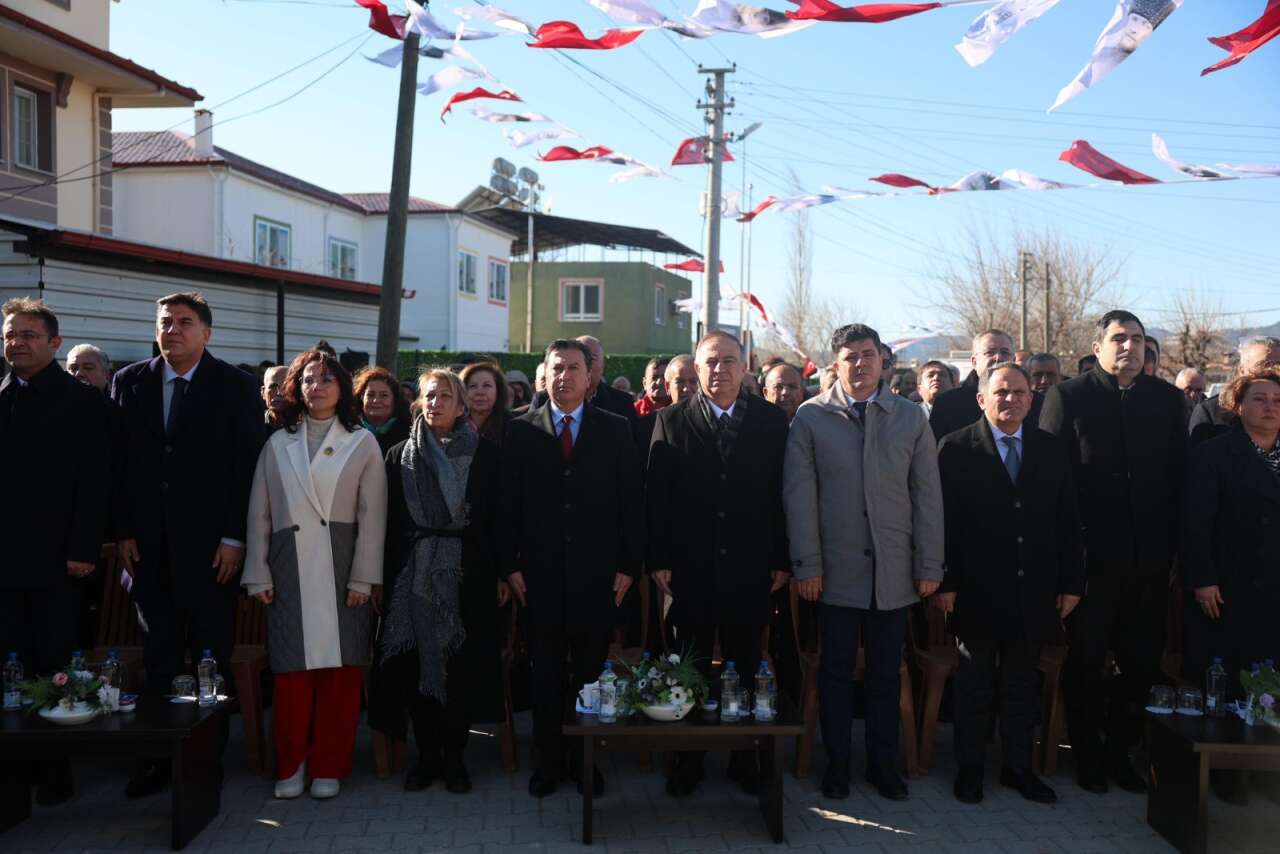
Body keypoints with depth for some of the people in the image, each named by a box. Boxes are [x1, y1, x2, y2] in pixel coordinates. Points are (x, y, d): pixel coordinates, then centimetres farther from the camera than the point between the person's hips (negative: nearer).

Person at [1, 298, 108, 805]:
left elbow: (93, 482, -6)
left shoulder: (82, 401, -1)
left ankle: (56, 770, 13)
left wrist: (82, 550, -12)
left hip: (55, 557, -4)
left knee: (54, 666, 3)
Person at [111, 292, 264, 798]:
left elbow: (248, 466, -6)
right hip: (148, 544, 3)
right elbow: (121, 462, 8)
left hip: (209, 544, -3)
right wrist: (123, 532, 3)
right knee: (158, 659, 9)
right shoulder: (129, 382, 8)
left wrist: (234, 538, -10)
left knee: (212, 656, 6)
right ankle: (158, 756, 19)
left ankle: (209, 757, 18)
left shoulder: (236, 386, -2)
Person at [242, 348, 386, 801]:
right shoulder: (277, 444, 11)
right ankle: (291, 765, 18)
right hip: (290, 573, 2)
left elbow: (372, 516, 0)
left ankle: (328, 767, 15)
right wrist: (259, 575, 4)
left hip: (341, 573, -1)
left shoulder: (362, 443, 5)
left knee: (340, 671, 1)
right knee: (291, 671, 2)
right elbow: (259, 514, 10)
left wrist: (363, 578, -6)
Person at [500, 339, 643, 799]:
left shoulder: (615, 430, 4)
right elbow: (508, 502, 3)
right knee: (545, 673, 9)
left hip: (597, 574, 0)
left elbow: (630, 502, 2)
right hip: (539, 574, 0)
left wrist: (629, 565, -2)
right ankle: (549, 758, 23)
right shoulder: (521, 430, 4)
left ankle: (587, 758, 23)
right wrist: (510, 564, -3)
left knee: (591, 671, 8)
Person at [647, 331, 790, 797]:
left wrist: (782, 559, -1)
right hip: (691, 567, 0)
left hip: (751, 568, 1)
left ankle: (743, 757, 25)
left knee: (746, 667, 10)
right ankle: (688, 759, 22)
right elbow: (656, 495, -1)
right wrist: (658, 560, -5)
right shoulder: (672, 420, 2)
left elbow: (782, 493, 2)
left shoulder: (772, 420, 3)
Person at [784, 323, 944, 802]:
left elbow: (928, 495, 6)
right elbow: (799, 494, -3)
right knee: (836, 672, 8)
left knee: (886, 673, 11)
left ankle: (884, 766, 26)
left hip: (894, 572, 2)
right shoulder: (811, 417, 0)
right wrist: (806, 565, -7)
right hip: (835, 569, -1)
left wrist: (930, 565, 1)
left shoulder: (910, 417, 6)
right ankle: (837, 766, 22)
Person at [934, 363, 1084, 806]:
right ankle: (969, 769, 23)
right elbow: (944, 520, -8)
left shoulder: (1052, 450, 7)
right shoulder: (956, 449, -5)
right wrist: (945, 582, -12)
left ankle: (1018, 768, 28)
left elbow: (1067, 522, 7)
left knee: (1022, 685, 14)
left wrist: (1072, 583, 3)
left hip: (1034, 593, 3)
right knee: (974, 685, 10)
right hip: (977, 591, -3)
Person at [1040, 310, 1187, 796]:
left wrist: (1172, 539, 1)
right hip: (1092, 555, -3)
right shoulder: (1067, 396, -4)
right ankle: (1087, 753, 24)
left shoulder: (1167, 399, 8)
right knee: (1086, 659, 9)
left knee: (1142, 661, 11)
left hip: (1150, 558, 4)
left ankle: (1118, 750, 28)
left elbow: (1179, 473, 8)